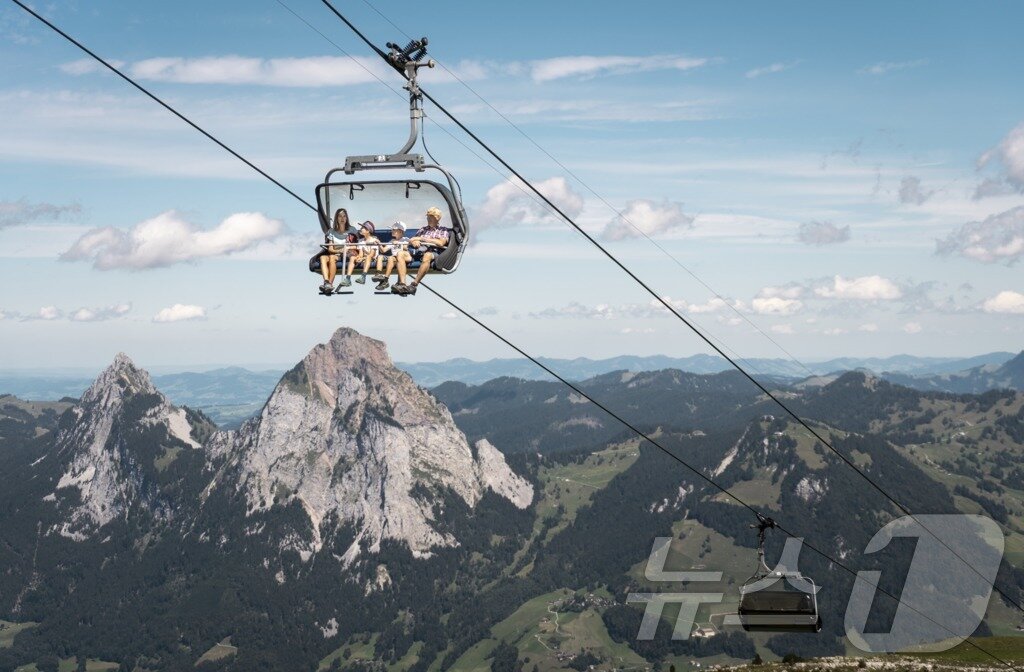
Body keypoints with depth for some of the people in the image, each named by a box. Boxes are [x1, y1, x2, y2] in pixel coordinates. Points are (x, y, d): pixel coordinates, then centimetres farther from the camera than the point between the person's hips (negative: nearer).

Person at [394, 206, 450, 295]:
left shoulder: (443, 230, 19)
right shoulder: (423, 230, 33)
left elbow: (441, 243, -1)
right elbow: (411, 240, 25)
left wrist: (421, 239, -1)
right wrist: (413, 241, -2)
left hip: (432, 251, -5)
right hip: (418, 250, 5)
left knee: (427, 256, -42)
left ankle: (414, 284, -48)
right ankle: (402, 284, -41)